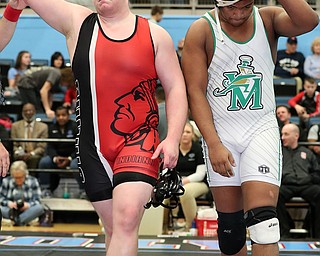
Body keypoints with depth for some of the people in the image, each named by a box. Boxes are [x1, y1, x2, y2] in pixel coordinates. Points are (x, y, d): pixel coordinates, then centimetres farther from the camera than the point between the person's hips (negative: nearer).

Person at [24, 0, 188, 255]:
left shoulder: (155, 34, 3)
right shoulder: (76, 21, 7)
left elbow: (176, 88, 1)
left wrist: (172, 139, -9)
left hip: (139, 139, -2)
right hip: (93, 146, 3)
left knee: (127, 217, -21)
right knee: (114, 228, 9)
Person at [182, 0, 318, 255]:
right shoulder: (201, 31, -4)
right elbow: (196, 92, -8)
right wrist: (214, 144, -15)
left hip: (262, 130, 0)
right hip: (220, 134, 0)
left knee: (263, 221, -14)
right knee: (230, 225, 7)